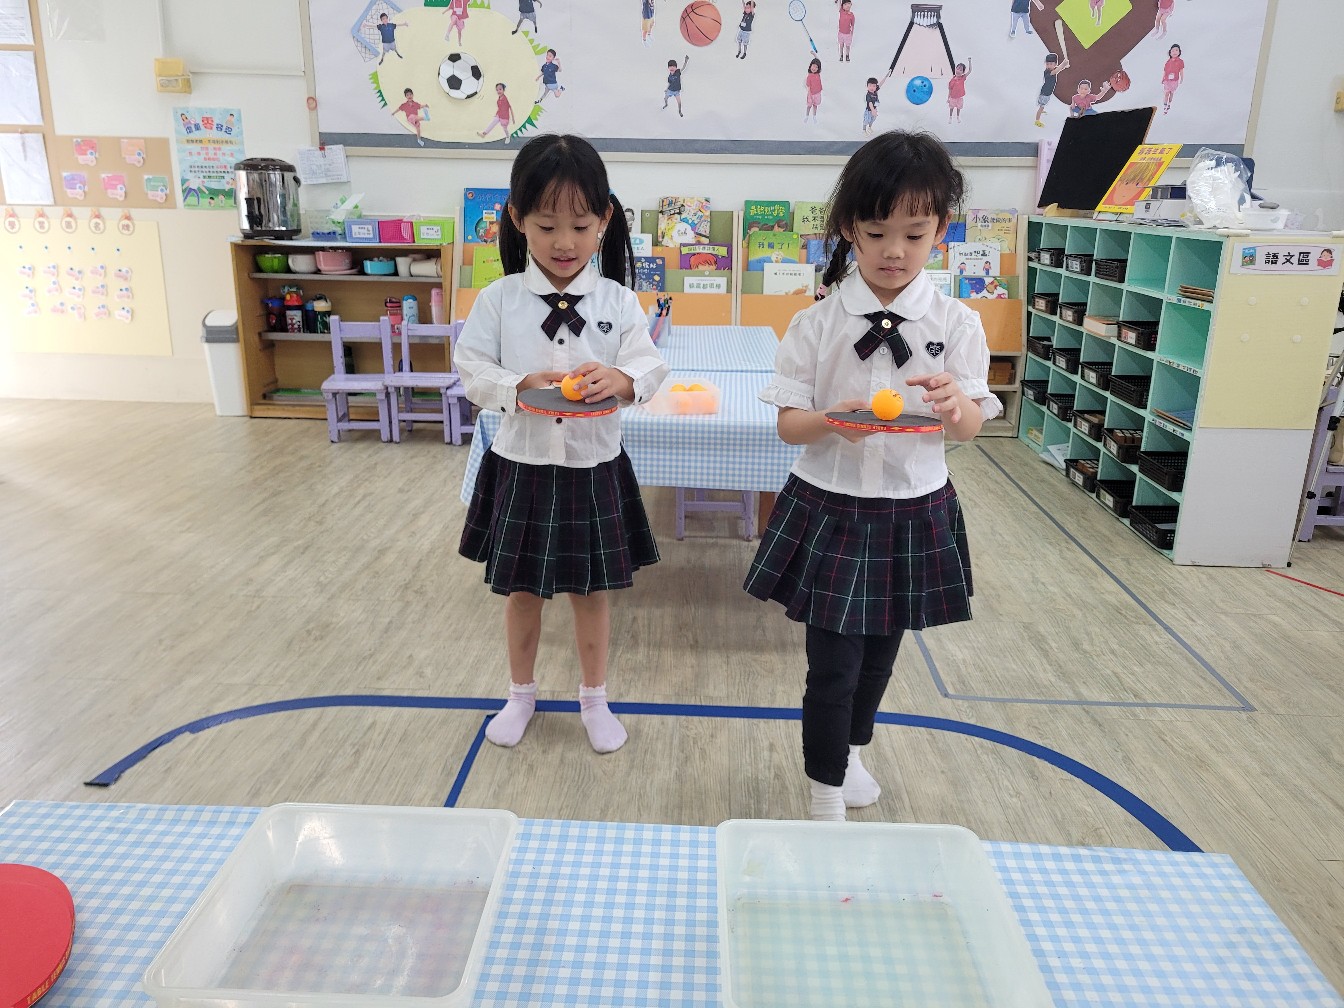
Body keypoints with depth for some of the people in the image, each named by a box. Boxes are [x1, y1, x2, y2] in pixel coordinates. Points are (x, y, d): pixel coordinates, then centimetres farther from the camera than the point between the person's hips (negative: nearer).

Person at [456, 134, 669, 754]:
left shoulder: (617, 301, -4)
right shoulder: (498, 299, -5)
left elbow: (649, 368, -9)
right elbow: (472, 373, -6)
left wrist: (618, 380, -31)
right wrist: (521, 386, -24)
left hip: (595, 468, 0)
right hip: (521, 466, 0)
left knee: (592, 589, 14)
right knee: (521, 589, 15)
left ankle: (594, 699, 35)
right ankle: (521, 694, 38)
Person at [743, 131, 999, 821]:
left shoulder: (957, 325, -3)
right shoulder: (816, 324, -7)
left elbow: (971, 427, -2)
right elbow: (789, 423, -6)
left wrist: (955, 403, -25)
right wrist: (833, 421, -28)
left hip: (913, 512, 3)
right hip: (829, 508, -2)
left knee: (881, 651, 20)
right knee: (833, 665, 1)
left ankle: (850, 754, 48)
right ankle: (827, 800, 23)